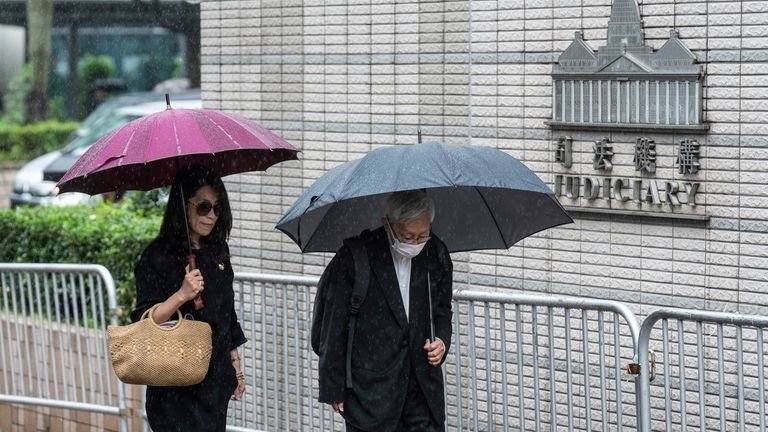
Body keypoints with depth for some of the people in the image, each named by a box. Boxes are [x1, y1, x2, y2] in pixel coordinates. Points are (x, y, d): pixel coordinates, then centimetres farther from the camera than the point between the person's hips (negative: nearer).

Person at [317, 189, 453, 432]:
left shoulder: (436, 254, 3)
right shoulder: (354, 257, -10)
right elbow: (334, 325, -5)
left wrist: (441, 340, -3)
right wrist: (334, 389, -4)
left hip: (424, 388, 4)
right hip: (371, 390, -3)